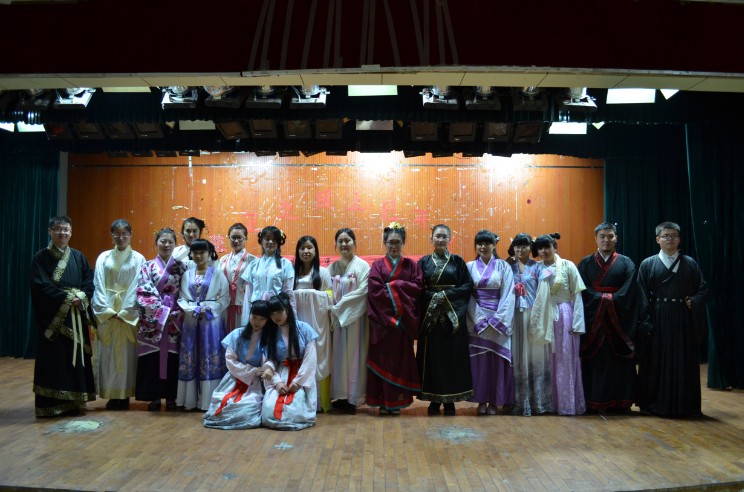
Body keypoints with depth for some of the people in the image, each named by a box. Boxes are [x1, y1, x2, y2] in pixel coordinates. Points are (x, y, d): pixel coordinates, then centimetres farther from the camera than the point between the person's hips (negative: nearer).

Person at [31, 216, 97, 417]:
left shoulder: (78, 257, 10)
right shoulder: (40, 258, -1)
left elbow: (89, 283, 6)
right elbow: (42, 286, -10)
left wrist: (80, 297, -12)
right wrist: (67, 298, -17)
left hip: (75, 317, 4)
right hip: (52, 317, -3)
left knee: (75, 357, 5)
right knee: (52, 358, -2)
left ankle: (73, 401, 13)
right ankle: (49, 404, 5)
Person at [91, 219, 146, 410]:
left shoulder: (138, 259, 3)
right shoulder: (103, 257, 7)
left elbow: (137, 288, -3)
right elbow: (98, 286, 2)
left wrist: (124, 312, -11)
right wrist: (108, 311, -9)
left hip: (128, 315, -2)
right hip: (106, 314, 2)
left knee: (126, 355, 1)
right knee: (106, 355, 3)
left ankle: (124, 395, 9)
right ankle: (111, 395, 12)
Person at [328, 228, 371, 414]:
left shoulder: (362, 266, -3)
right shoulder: (332, 267, 11)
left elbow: (363, 291, -13)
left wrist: (340, 306, -14)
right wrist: (333, 309, -8)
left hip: (354, 317, -5)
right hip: (336, 317, 5)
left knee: (353, 355, -1)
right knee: (338, 355, 6)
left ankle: (352, 398, 5)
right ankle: (340, 396, 13)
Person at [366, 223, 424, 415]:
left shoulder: (411, 265, 10)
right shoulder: (377, 266, 6)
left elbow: (418, 287, -4)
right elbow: (374, 290, -8)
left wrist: (394, 286, -9)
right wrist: (401, 288, -12)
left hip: (403, 319, 1)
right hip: (382, 319, -1)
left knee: (401, 358, 3)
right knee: (382, 358, 1)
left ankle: (397, 401, 12)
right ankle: (383, 401, 9)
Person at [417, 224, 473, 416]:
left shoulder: (458, 261, 5)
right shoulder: (424, 262, 6)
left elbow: (468, 285, -2)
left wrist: (446, 295, -13)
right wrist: (433, 296, -16)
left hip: (454, 315, 0)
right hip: (430, 315, 0)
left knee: (453, 355, 1)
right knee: (432, 355, 1)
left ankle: (450, 400, 12)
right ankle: (434, 399, 12)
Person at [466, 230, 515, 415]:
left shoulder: (503, 266, 2)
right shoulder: (470, 266, 5)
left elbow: (507, 295, -3)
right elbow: (467, 295, 1)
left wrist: (496, 320, -12)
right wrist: (479, 320, -9)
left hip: (498, 320, -1)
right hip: (477, 319, 1)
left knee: (497, 359, 2)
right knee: (478, 359, 2)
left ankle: (495, 401, 11)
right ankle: (481, 400, 11)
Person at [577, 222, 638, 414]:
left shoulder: (626, 263, 7)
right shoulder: (585, 263, 7)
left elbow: (627, 293, -4)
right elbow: (583, 291, -4)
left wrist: (608, 299, -14)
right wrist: (605, 298, -13)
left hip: (619, 320, 0)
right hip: (592, 319, 0)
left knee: (619, 361, 2)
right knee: (594, 361, 0)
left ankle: (621, 402, 10)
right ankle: (593, 402, 6)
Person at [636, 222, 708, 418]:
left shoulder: (690, 263, 8)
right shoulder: (647, 264, 2)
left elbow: (703, 290, 9)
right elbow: (642, 297, -1)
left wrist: (694, 301, -11)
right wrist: (646, 322, -9)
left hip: (683, 320, 2)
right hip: (658, 320, -2)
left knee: (683, 363, 7)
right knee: (656, 362, 3)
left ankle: (684, 405, 18)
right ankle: (655, 404, 14)